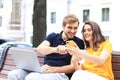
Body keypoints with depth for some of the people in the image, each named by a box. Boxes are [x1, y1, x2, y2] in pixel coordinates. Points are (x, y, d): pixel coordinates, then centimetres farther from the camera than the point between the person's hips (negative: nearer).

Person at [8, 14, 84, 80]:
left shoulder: (78, 43, 4)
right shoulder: (53, 36, 13)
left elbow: (74, 67, -3)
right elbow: (39, 49, -7)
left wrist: (54, 69, -19)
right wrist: (55, 49, -30)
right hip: (44, 70, 5)